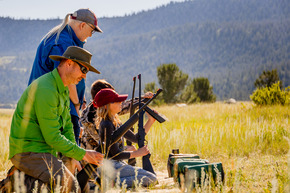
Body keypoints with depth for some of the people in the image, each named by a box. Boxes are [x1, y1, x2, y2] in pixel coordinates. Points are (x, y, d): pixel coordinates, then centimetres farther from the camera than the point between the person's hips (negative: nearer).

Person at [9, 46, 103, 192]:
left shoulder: (64, 90, 13)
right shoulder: (46, 90, -21)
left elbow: (67, 125, 18)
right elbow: (52, 137, -22)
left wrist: (70, 157, 5)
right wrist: (83, 154, -17)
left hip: (46, 153, 10)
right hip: (29, 153, -10)